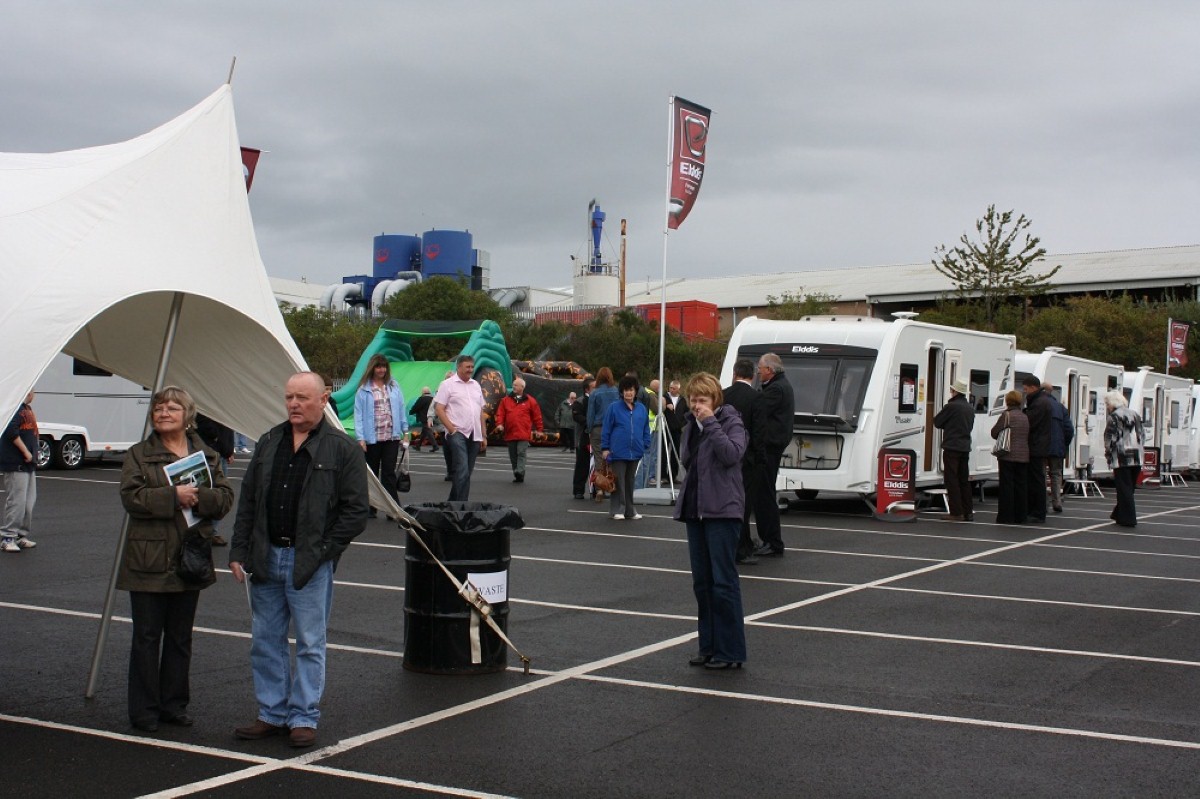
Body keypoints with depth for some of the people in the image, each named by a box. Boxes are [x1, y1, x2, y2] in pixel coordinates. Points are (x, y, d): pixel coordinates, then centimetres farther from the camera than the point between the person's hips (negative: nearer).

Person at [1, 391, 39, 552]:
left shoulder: (28, 408, 18)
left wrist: (32, 454, 14)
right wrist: (26, 452, -19)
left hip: (28, 464, 10)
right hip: (15, 465, -10)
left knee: (29, 502, 12)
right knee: (16, 501, -9)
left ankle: (21, 535, 20)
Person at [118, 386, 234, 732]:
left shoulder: (207, 455, 10)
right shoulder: (138, 455, 1)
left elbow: (225, 497, 2)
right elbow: (132, 497, -13)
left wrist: (199, 497, -17)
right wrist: (174, 496, -21)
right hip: (149, 560, -3)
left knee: (180, 636, 11)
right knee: (147, 636, 1)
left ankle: (174, 704, 22)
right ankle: (144, 710, 9)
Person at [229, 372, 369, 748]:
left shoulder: (343, 449, -4)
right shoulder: (269, 443, 11)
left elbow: (355, 512, -6)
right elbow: (247, 502, 13)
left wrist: (322, 552, -11)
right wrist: (239, 552, 5)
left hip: (310, 563, -5)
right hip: (265, 558, 5)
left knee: (310, 644, 3)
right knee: (265, 642, 11)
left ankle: (304, 718, 12)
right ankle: (272, 714, 22)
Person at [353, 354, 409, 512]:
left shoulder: (394, 386, 8)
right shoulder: (363, 390, 0)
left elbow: (401, 409, 10)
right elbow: (358, 415, -3)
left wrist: (405, 432, 6)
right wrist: (360, 438, -10)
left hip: (392, 437, 1)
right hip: (372, 438, -1)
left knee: (389, 473, -3)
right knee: (371, 473, 10)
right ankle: (370, 508, 19)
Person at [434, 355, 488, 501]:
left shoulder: (475, 385, 17)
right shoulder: (448, 384, -2)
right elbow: (439, 409, -7)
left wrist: (484, 435, 15)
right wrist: (452, 429, -14)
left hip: (474, 435, 7)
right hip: (457, 434, -7)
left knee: (467, 472, 9)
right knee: (462, 471, -15)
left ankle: (453, 502, 19)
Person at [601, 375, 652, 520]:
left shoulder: (642, 409, 8)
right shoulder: (614, 408, -2)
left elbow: (646, 430, 14)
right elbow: (606, 429, -1)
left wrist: (645, 446, 8)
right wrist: (605, 448, -4)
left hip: (635, 453, 4)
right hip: (618, 452, -4)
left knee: (630, 481, 12)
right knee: (619, 481, -2)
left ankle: (630, 510, 19)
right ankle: (618, 510, 5)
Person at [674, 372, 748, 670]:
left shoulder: (730, 422, -6)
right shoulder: (692, 425, 14)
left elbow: (732, 453, -24)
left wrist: (711, 422, -21)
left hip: (722, 511, -8)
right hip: (695, 510, 8)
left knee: (723, 582, -6)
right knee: (702, 582, 11)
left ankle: (731, 651, -1)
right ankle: (709, 646, 18)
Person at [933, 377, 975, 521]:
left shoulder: (951, 406, -14)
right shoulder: (970, 408, 12)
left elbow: (937, 422, -6)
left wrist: (946, 425, 12)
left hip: (952, 447, -8)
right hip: (965, 447, 8)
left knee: (952, 479, -4)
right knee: (964, 480, 13)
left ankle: (956, 512, -8)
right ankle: (968, 512, 15)